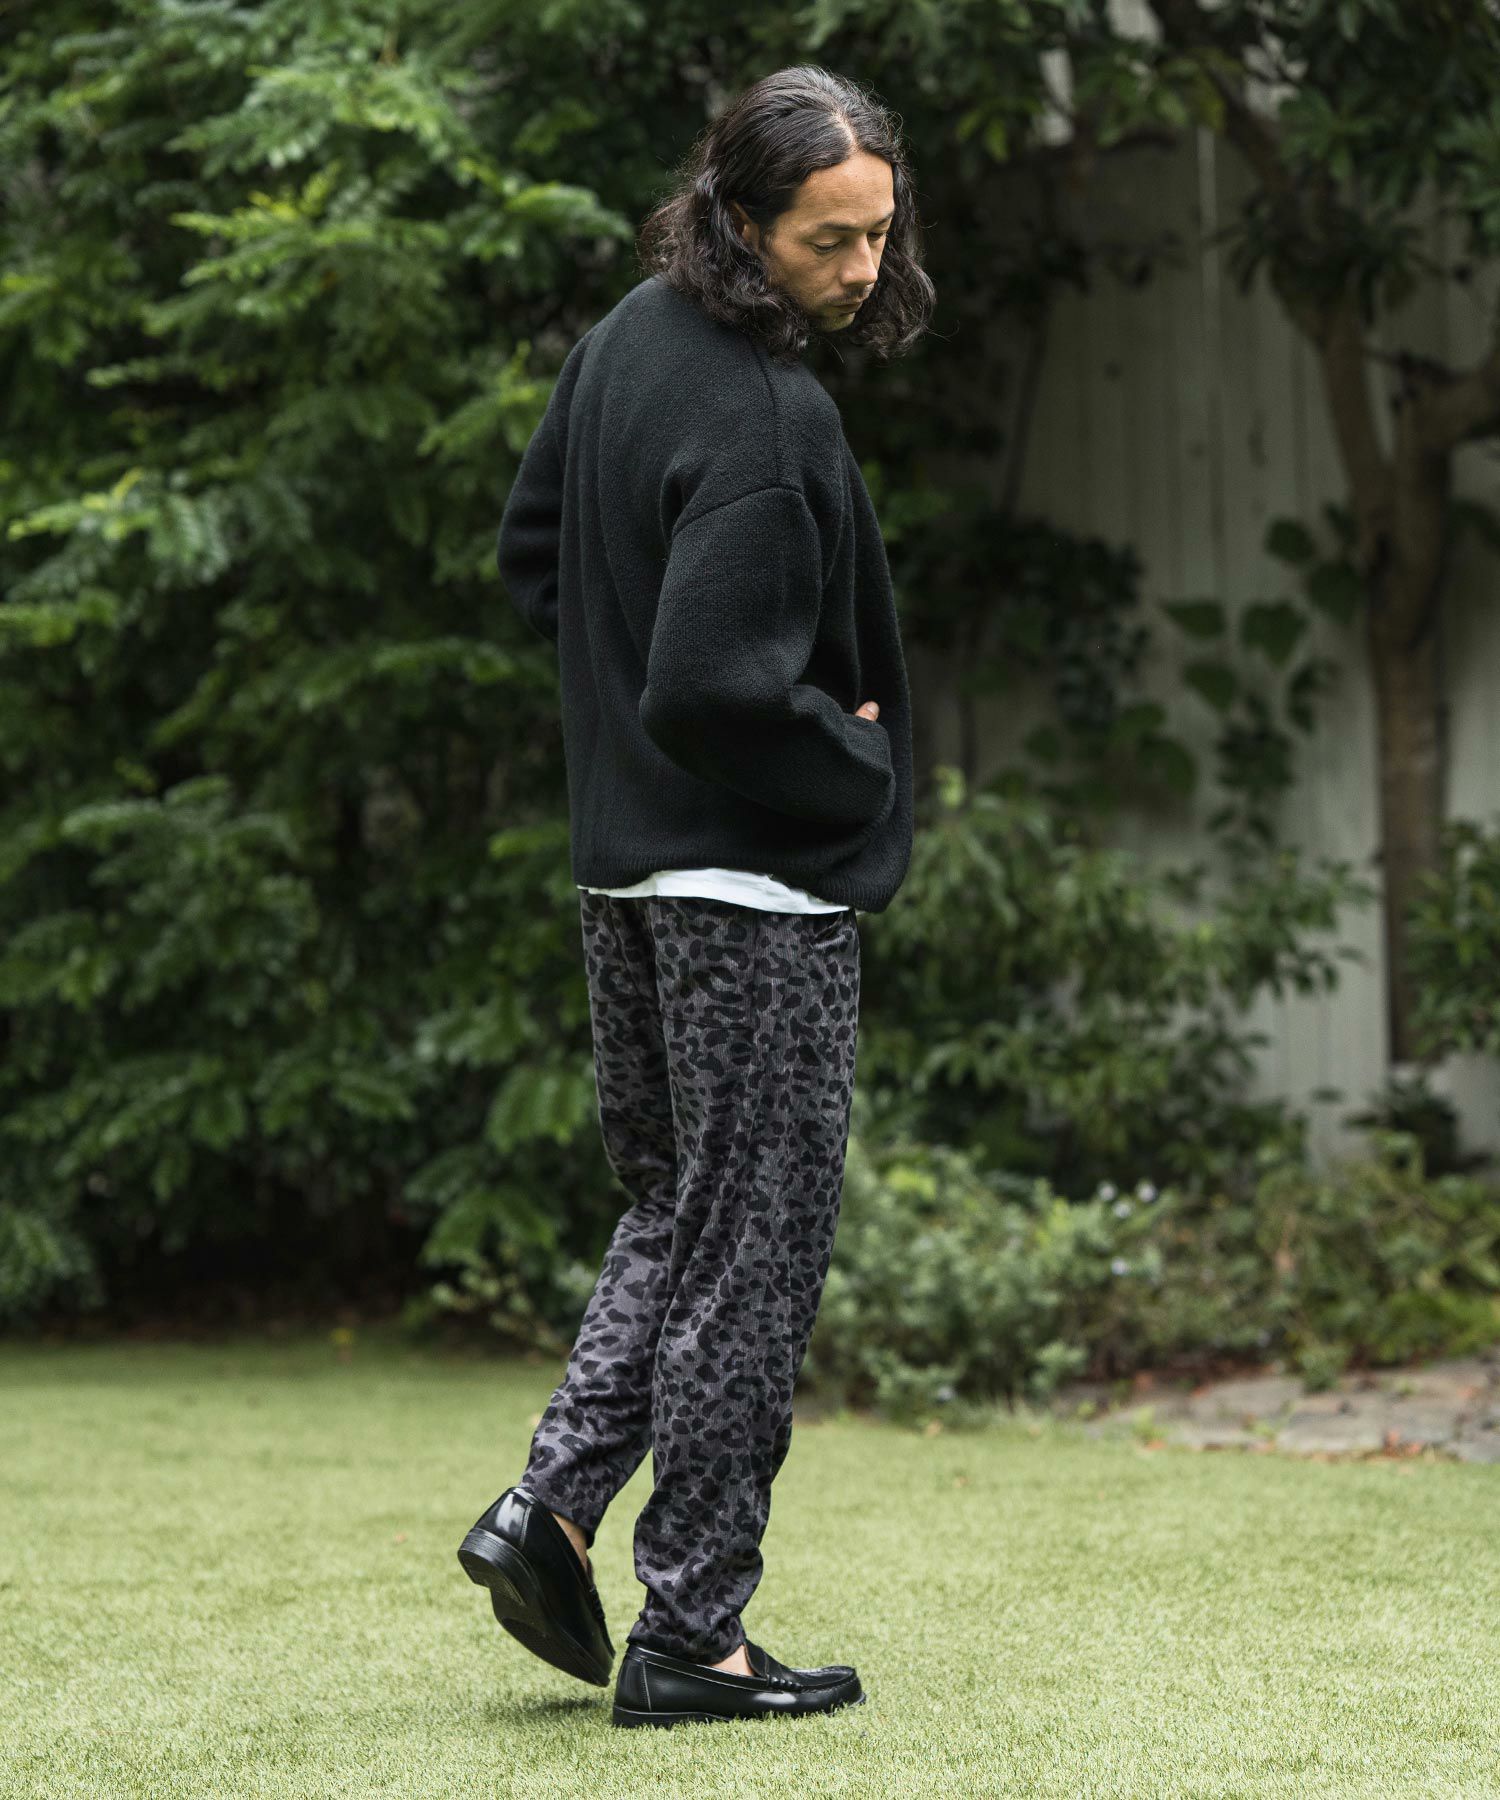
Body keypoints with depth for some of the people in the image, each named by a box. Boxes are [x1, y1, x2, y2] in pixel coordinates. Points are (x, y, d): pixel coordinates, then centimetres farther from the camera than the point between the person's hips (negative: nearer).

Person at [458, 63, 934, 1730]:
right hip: (759, 880, -9)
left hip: (627, 864, 9)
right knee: (751, 1252, 1)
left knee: (673, 1206, 22)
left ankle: (551, 1501, 11)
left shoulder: (624, 339, 6)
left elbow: (532, 554, 18)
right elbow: (717, 686, -27)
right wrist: (863, 763, -10)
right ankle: (689, 1630, 7)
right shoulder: (767, 423, -23)